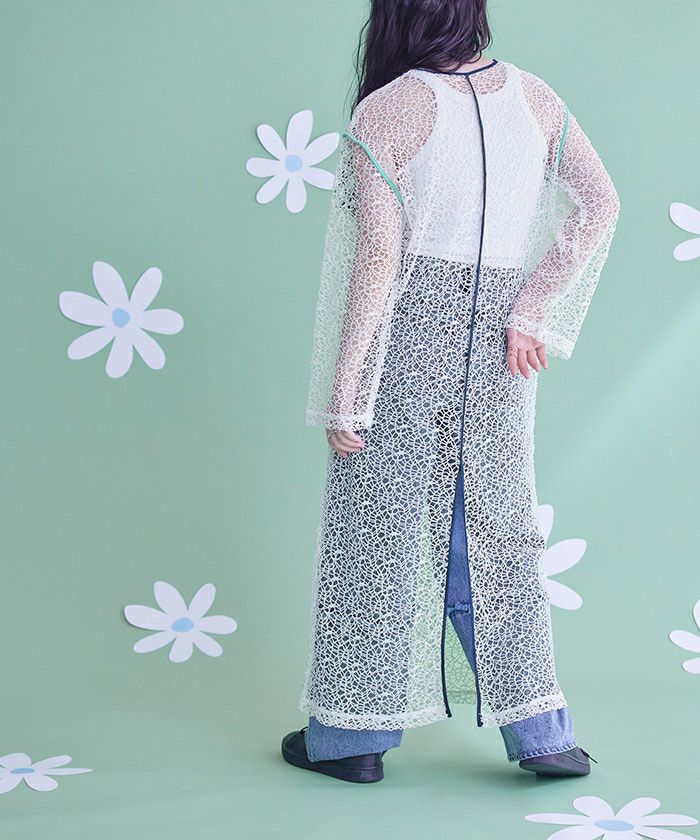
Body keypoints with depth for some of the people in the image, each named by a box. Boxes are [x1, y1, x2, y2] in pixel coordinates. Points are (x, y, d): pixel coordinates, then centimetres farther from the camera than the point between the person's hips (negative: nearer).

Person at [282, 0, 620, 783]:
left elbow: (379, 257, -13)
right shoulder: (533, 95, 6)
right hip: (496, 347, 4)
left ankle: (352, 735, 18)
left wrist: (343, 392, -9)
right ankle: (541, 731, 19)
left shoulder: (385, 112, -9)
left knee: (376, 530, 7)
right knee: (497, 530, 14)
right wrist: (530, 310, -3)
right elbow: (600, 202, -2)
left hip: (404, 336, -4)